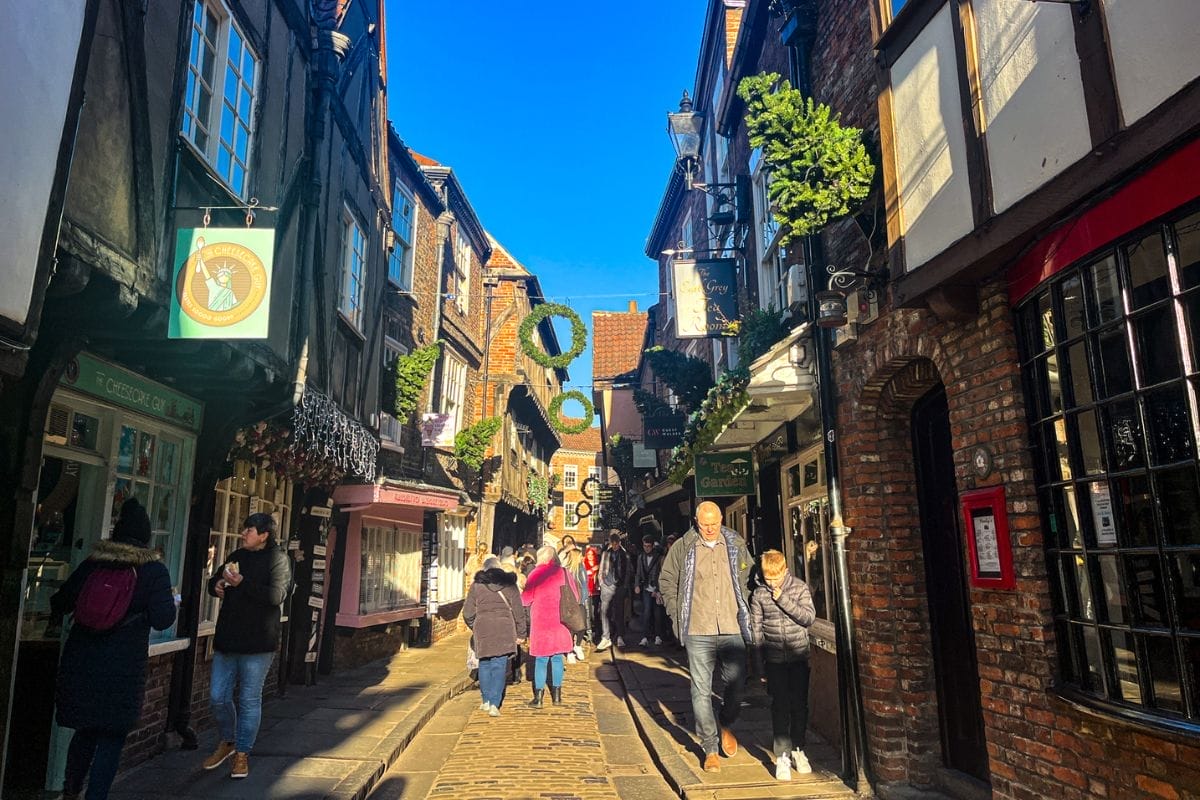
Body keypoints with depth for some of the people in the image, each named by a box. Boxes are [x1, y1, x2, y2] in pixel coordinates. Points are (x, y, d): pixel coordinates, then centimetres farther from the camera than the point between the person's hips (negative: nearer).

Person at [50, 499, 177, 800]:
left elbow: (60, 603, 10)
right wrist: (172, 602, 7)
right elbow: (163, 619, -13)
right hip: (123, 668, -4)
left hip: (81, 662, 4)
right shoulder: (155, 570, -9)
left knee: (85, 730, 22)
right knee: (112, 738, 7)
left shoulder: (93, 563, 1)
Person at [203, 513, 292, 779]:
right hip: (227, 638, 6)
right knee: (218, 696, 11)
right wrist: (217, 585, 0)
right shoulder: (236, 556, 11)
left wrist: (242, 583, -25)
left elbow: (277, 595, -21)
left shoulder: (278, 559, -9)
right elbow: (214, 581, 24)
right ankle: (227, 742, 35)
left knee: (249, 700, 5)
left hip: (258, 643, -6)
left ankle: (242, 754, 18)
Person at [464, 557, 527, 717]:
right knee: (499, 667, 1)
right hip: (504, 630, -1)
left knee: (484, 664, 15)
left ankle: (486, 701, 21)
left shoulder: (476, 585, 4)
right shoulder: (509, 584, 5)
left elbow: (468, 612, 5)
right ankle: (494, 704, -5)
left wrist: (474, 627, 23)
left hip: (482, 629, 1)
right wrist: (521, 633, 13)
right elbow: (518, 611, 6)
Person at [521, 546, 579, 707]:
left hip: (540, 621, -2)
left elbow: (526, 599, -4)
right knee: (557, 657, 13)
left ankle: (538, 697, 6)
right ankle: (557, 695, 17)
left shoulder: (536, 574, -8)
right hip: (560, 620, 3)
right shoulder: (563, 572, -1)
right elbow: (575, 597, 4)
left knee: (541, 659, 5)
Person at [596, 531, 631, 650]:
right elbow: (602, 569, 11)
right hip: (607, 586, 1)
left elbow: (627, 571, 7)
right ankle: (606, 638, -1)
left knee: (619, 612, 5)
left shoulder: (624, 554, 4)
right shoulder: (605, 553, 6)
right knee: (605, 611, -5)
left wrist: (625, 585, 2)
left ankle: (620, 637, 14)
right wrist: (601, 582, 4)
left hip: (620, 587, 0)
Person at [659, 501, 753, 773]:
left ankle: (726, 726, 36)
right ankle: (710, 749, 17)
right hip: (698, 631, -1)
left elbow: (748, 577, 15)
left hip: (732, 628, 2)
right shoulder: (683, 547, -1)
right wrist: (677, 613, 1)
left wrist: (744, 607, 7)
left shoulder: (736, 545, 4)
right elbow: (666, 580, 8)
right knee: (701, 690, 3)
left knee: (736, 682, 5)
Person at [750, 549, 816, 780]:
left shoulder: (800, 588, -4)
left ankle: (798, 750, 25)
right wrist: (760, 664, 1)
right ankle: (782, 756, 7)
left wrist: (784, 600, -20)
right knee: (780, 707, 0)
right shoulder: (759, 595, -3)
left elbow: (809, 618, -13)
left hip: (799, 657, 1)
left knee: (799, 705, 8)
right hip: (775, 660, 0)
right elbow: (756, 630, 0)